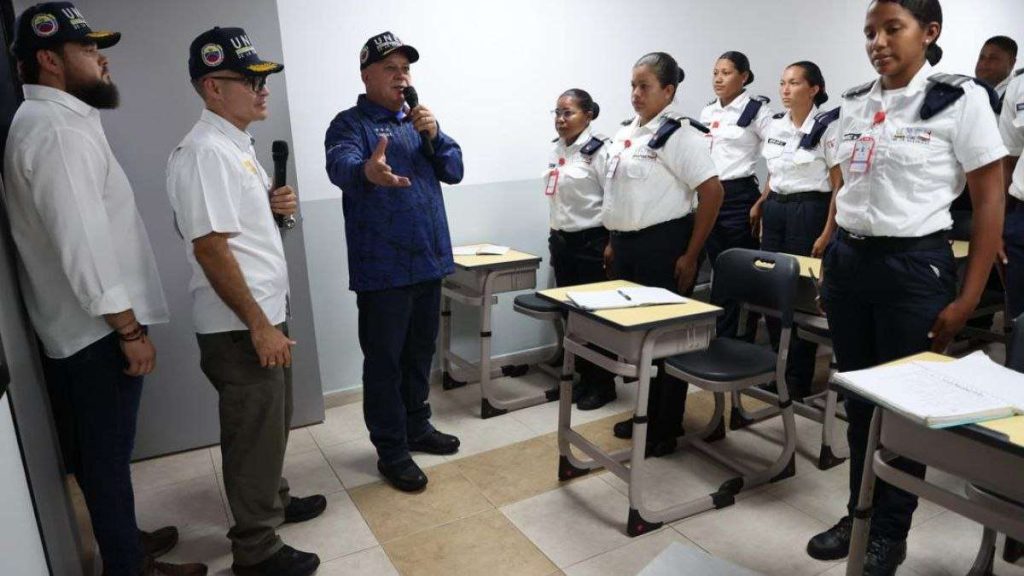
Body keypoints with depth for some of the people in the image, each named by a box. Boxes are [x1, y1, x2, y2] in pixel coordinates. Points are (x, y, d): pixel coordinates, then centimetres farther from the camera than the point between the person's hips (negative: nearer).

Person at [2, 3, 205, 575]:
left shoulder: (59, 121, 15)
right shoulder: (56, 130, -19)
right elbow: (83, 245, -25)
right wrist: (130, 330, -20)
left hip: (83, 327, 10)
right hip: (96, 331, -10)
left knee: (103, 451, 21)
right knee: (107, 453, 4)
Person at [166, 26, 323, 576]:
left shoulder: (237, 144, 12)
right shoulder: (205, 152, -19)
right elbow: (210, 247, -23)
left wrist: (274, 204, 0)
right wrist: (258, 326, -21)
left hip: (264, 315, 10)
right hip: (240, 328, -10)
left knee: (271, 423, 22)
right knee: (253, 434, 3)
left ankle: (273, 500, 41)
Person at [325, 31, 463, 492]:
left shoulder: (417, 121, 15)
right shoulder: (350, 124, -6)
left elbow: (453, 171, 7)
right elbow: (340, 166, -28)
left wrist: (433, 134, -11)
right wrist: (368, 170, -51)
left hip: (428, 261, 7)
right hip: (382, 269, -6)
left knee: (420, 354, 17)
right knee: (384, 361, 0)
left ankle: (417, 428, 33)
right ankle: (391, 452, 12)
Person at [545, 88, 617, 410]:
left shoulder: (599, 150, -12)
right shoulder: (557, 150, 11)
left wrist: (611, 244, -15)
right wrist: (555, 235, 18)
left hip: (591, 242, -7)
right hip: (561, 241, 8)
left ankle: (603, 383, 17)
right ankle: (584, 377, 26)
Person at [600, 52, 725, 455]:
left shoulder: (678, 133, -11)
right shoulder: (626, 132, 13)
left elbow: (712, 191, -16)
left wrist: (691, 255, -16)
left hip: (664, 245, -8)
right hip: (628, 245, 8)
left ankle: (666, 428, 17)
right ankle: (646, 413, 32)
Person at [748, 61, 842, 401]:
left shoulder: (828, 127, -8)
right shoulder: (774, 126, 10)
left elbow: (839, 184, -10)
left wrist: (828, 233, -15)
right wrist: (762, 205, 15)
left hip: (809, 212, -6)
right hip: (775, 211, 6)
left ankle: (799, 380, 13)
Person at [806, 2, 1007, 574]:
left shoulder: (960, 98, -6)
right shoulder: (854, 103, 9)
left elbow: (990, 201, -6)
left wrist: (968, 299, -10)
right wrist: (828, 260, 10)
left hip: (914, 267, -5)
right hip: (848, 262, 5)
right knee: (858, 397, 13)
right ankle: (858, 514, 30)